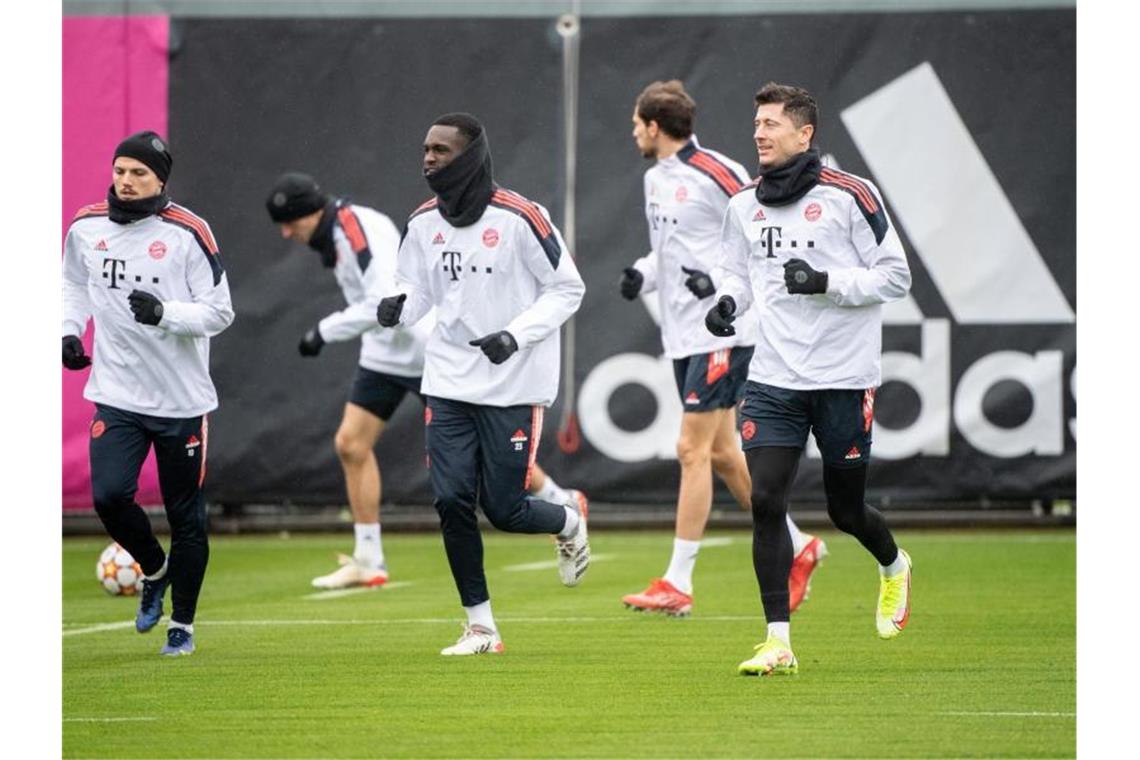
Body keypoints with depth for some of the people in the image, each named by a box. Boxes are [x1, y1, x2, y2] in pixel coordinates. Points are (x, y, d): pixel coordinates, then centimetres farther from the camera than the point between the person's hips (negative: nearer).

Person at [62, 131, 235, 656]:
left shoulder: (187, 233, -9)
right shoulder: (86, 228, 3)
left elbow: (219, 312, -8)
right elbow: (74, 284, 23)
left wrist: (165, 313, -24)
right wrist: (68, 332, 6)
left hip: (182, 398, -2)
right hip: (116, 393, 3)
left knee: (186, 516, 3)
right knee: (109, 494, -15)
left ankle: (182, 626, 18)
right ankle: (154, 570, 15)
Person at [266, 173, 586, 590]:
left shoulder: (359, 228, -23)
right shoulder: (332, 237, 7)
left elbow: (385, 302, -32)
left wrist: (325, 331, -27)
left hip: (425, 349, -9)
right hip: (384, 354, 9)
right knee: (350, 444, 2)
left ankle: (563, 504, 16)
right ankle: (369, 562, 7)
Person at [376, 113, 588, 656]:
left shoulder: (519, 219, -11)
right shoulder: (423, 223, 5)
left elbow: (567, 288, -6)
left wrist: (515, 335, -18)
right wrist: (397, 309, -9)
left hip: (513, 385, -5)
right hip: (448, 382, 5)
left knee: (504, 510, -3)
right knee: (451, 500, -6)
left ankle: (569, 522, 32)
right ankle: (480, 626, 6)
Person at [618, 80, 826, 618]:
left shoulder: (715, 174, -14)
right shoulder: (656, 179, 13)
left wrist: (722, 278, -22)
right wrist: (643, 273, 6)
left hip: (721, 332, -9)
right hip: (683, 335, 9)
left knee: (693, 450, -10)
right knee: (721, 453, 12)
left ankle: (678, 583, -9)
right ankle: (796, 547, 26)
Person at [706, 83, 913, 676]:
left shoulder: (850, 196, -8)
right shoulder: (743, 206, 7)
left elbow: (895, 275, -6)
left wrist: (827, 282, -20)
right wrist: (727, 302, 0)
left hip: (842, 380, -4)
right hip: (773, 380, 4)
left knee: (845, 510, 7)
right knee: (765, 501, -10)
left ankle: (894, 566, 43)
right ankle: (779, 643, -5)